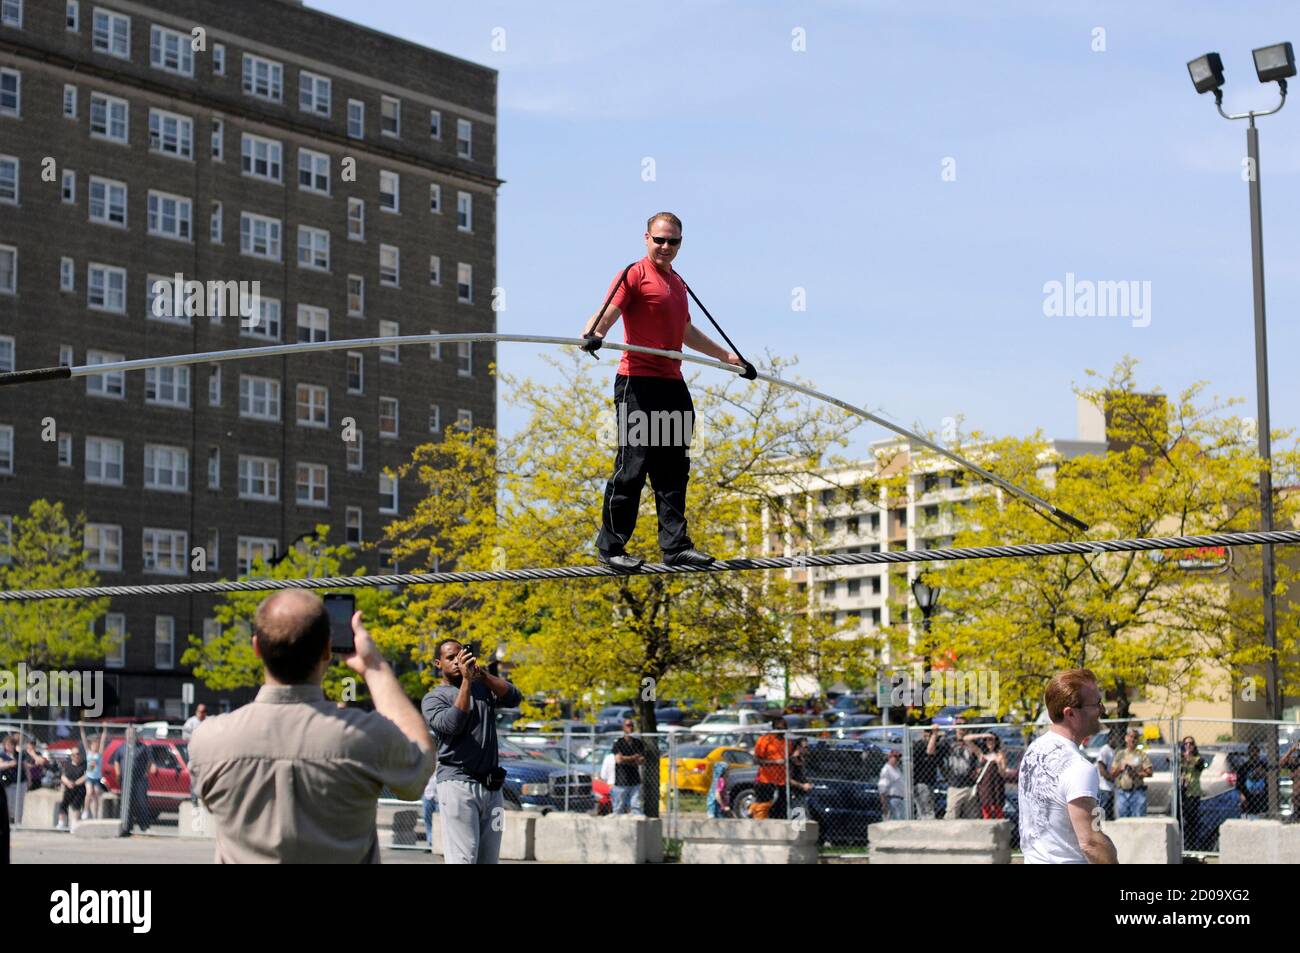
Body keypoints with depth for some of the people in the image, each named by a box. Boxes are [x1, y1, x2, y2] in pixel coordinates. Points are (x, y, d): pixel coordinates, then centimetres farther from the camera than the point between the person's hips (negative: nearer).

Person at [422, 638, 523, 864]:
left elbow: (514, 698, -1)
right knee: (463, 860, -13)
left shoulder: (483, 687, 16)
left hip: (492, 786, 5)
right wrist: (466, 680, -15)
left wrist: (481, 674, -11)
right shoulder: (433, 698, 3)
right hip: (457, 786, -5)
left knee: (488, 860, 7)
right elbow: (453, 724, -16)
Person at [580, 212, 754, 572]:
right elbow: (607, 314, -18)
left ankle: (675, 545, 12)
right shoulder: (634, 275, -4)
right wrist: (593, 334, -40)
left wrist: (729, 357, 38)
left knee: (674, 469, 8)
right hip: (638, 383, -8)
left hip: (672, 384, 8)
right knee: (633, 467, -7)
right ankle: (611, 546, 2)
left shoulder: (677, 283, 21)